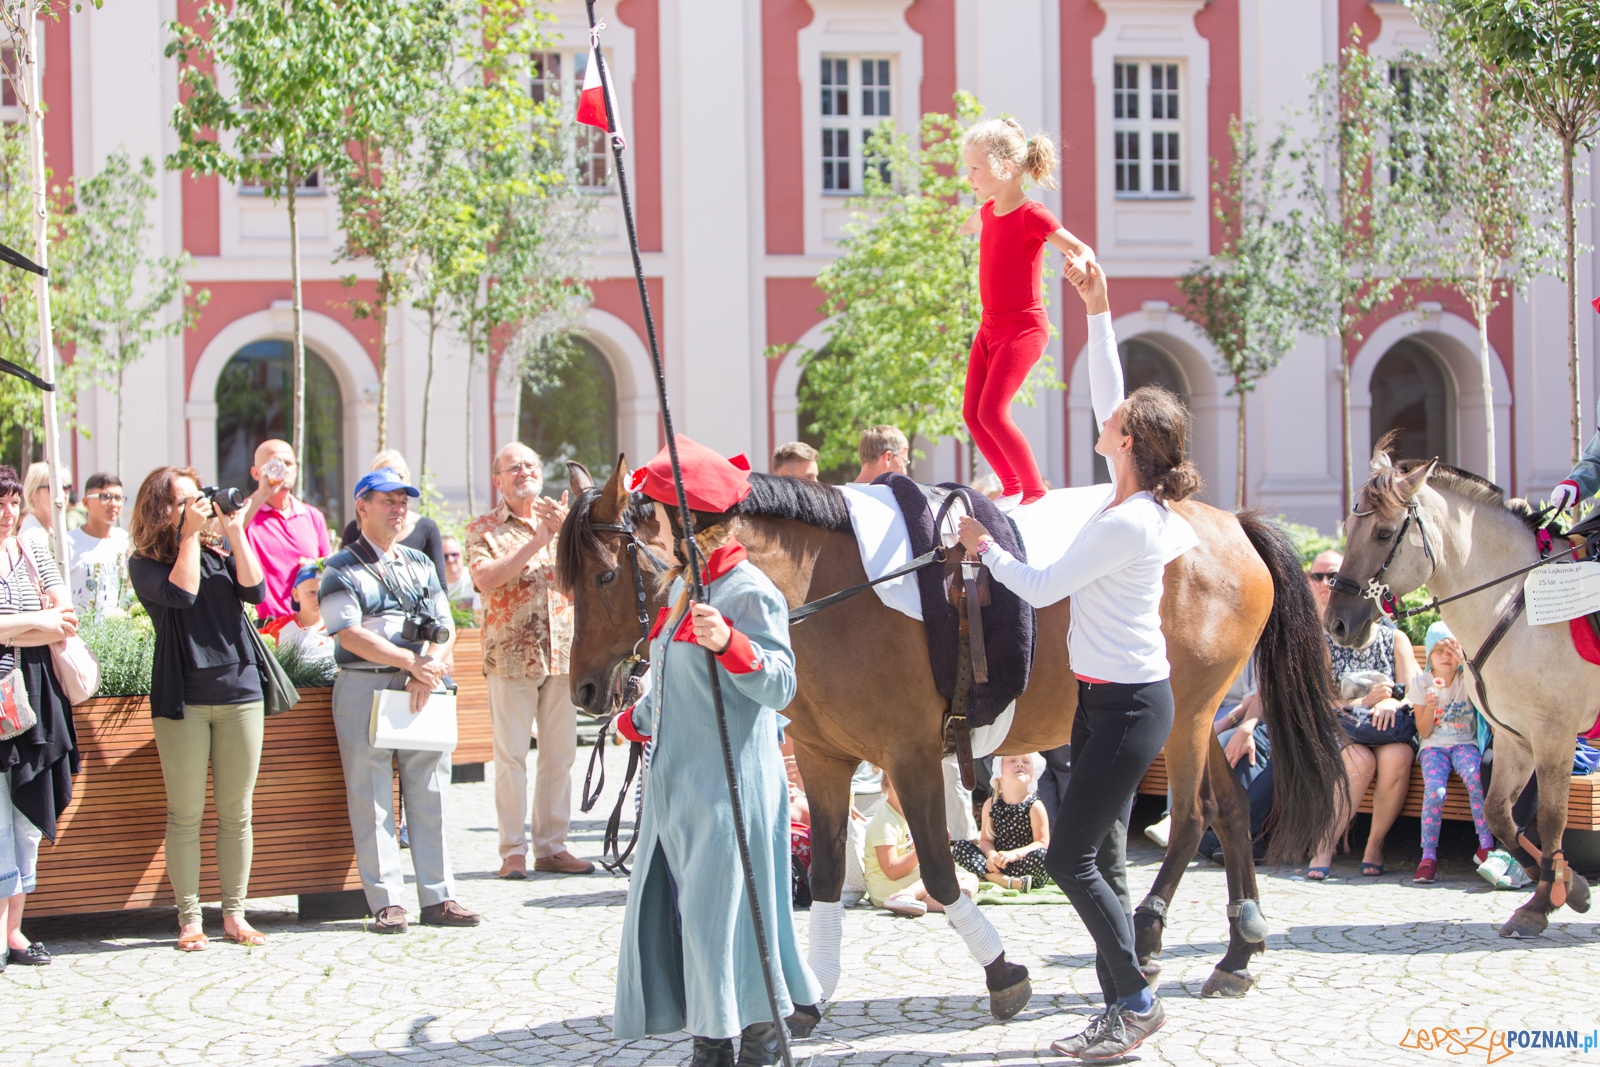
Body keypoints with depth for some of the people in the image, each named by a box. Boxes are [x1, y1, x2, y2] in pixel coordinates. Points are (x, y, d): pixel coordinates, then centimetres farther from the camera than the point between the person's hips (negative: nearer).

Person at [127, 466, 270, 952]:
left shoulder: (220, 552, 10)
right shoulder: (145, 563, 0)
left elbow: (254, 591, -5)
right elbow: (180, 593, -18)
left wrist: (235, 532, -7)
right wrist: (190, 536, -11)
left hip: (238, 690, 3)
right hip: (182, 698, -3)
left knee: (236, 814, 6)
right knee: (185, 815, 0)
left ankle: (234, 915, 14)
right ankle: (189, 919, 7)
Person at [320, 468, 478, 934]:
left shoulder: (420, 564, 17)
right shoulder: (342, 570, 1)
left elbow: (445, 627, 11)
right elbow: (350, 635, -10)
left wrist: (429, 668, -8)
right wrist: (411, 661, -15)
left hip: (421, 688, 5)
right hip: (364, 686, -4)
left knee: (429, 793, 4)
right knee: (371, 799, -4)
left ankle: (438, 897, 7)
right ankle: (386, 901, -2)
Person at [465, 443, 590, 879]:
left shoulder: (559, 520, 14)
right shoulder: (483, 529, 5)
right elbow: (487, 579, -13)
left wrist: (567, 531, -14)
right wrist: (536, 541, -15)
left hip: (562, 652, 3)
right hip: (511, 655, -3)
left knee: (560, 753, 5)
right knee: (511, 754, -5)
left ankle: (551, 846, 11)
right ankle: (513, 850, -1)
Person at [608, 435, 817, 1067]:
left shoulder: (749, 592, -13)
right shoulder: (682, 588, 13)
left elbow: (779, 685, -21)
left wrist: (729, 643, -37)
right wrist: (638, 721, 41)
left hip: (729, 786, -9)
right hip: (675, 779, 9)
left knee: (729, 914, -5)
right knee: (676, 914, 9)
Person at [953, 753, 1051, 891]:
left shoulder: (1035, 806, -6)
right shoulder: (991, 805, 5)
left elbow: (1042, 843, -10)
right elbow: (986, 839, 6)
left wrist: (1014, 854, -23)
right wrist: (992, 854, -17)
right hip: (999, 863, 4)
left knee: (1040, 856, -34)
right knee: (959, 847, -12)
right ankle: (1011, 882, -28)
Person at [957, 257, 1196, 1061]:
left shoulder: (1127, 523, -22)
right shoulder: (1145, 501, 3)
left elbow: (1042, 587, -15)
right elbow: (1107, 397, 14)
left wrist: (986, 549, 1)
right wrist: (1098, 311, 12)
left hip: (1128, 706, -10)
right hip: (1106, 698, 10)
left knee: (1070, 858, -6)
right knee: (1095, 857, 11)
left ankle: (1137, 1000, 3)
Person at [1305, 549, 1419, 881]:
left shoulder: (1394, 638, 8)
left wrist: (1391, 703, -23)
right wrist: (1364, 701, -19)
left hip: (1389, 729, 1)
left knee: (1396, 758, -34)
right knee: (1361, 761, -35)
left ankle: (1375, 844, -15)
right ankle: (1325, 848, -26)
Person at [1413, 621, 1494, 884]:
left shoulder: (1466, 677, 4)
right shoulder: (1422, 683, 3)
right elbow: (1424, 732, 1)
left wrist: (1464, 664, -26)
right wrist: (1429, 707, -19)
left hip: (1465, 743, 0)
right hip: (1433, 747, 0)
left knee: (1475, 776, -34)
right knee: (1435, 790, -30)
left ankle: (1486, 845, -27)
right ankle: (1429, 855, -19)